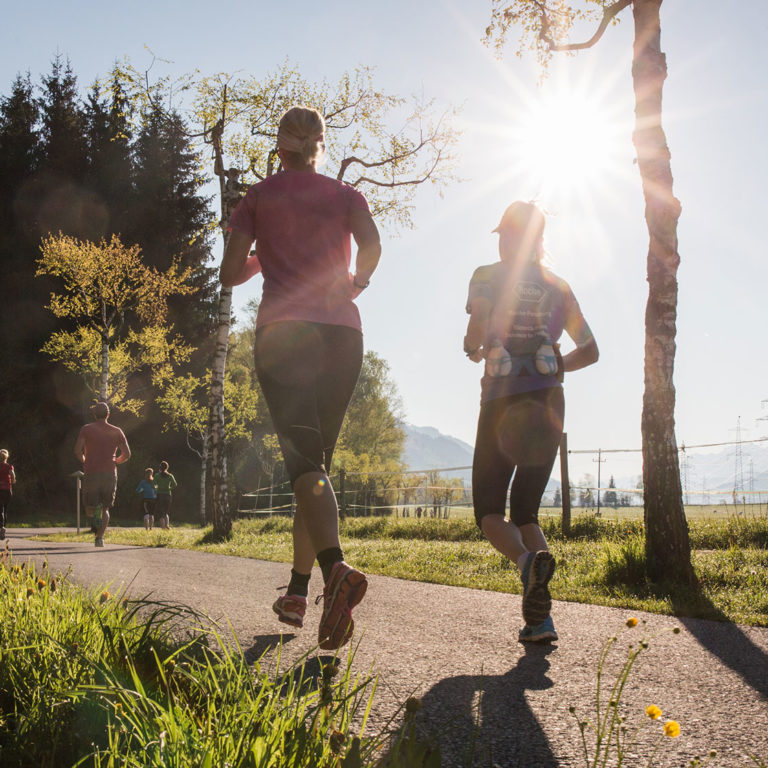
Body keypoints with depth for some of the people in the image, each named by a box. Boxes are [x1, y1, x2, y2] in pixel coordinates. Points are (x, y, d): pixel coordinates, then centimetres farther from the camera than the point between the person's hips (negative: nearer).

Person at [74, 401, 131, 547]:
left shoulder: (86, 429, 3)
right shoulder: (117, 431, 7)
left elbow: (77, 450, -7)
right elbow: (127, 454, 2)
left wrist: (84, 461, 13)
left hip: (91, 474, -1)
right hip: (110, 474, 1)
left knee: (89, 510, 8)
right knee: (105, 509, 12)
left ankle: (96, 510, -26)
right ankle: (100, 538, -1)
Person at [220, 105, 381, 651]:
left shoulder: (257, 198, 13)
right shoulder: (345, 194, 14)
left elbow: (231, 273, 7)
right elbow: (371, 244, -5)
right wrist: (357, 281, 14)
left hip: (283, 330, -2)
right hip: (342, 332, 3)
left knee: (304, 461, -15)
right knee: (318, 457, 12)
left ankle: (337, 569, -41)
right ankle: (298, 591, 14)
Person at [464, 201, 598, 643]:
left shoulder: (488, 276, 3)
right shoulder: (557, 286, 16)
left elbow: (478, 329, -14)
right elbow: (590, 351, 16)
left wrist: (473, 350, 6)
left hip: (502, 400, -4)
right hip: (548, 403, 4)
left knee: (489, 510, 5)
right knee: (526, 511, 11)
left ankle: (528, 559, -31)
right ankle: (541, 617, -9)